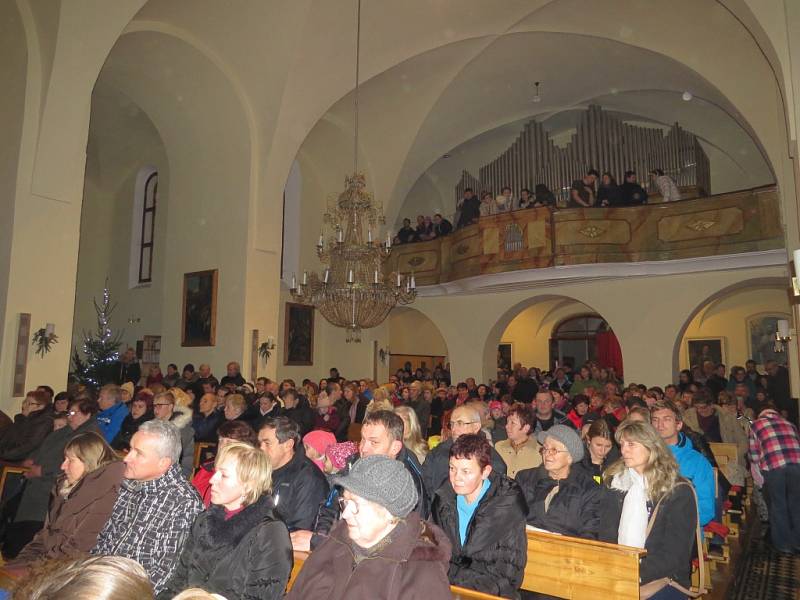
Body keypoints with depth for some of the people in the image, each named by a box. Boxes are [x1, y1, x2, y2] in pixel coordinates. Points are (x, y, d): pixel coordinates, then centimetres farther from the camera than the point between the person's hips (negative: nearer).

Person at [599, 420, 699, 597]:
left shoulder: (679, 491, -2)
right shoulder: (612, 483, 9)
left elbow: (676, 552, -7)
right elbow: (606, 536, 6)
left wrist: (640, 574, -18)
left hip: (662, 578, -3)